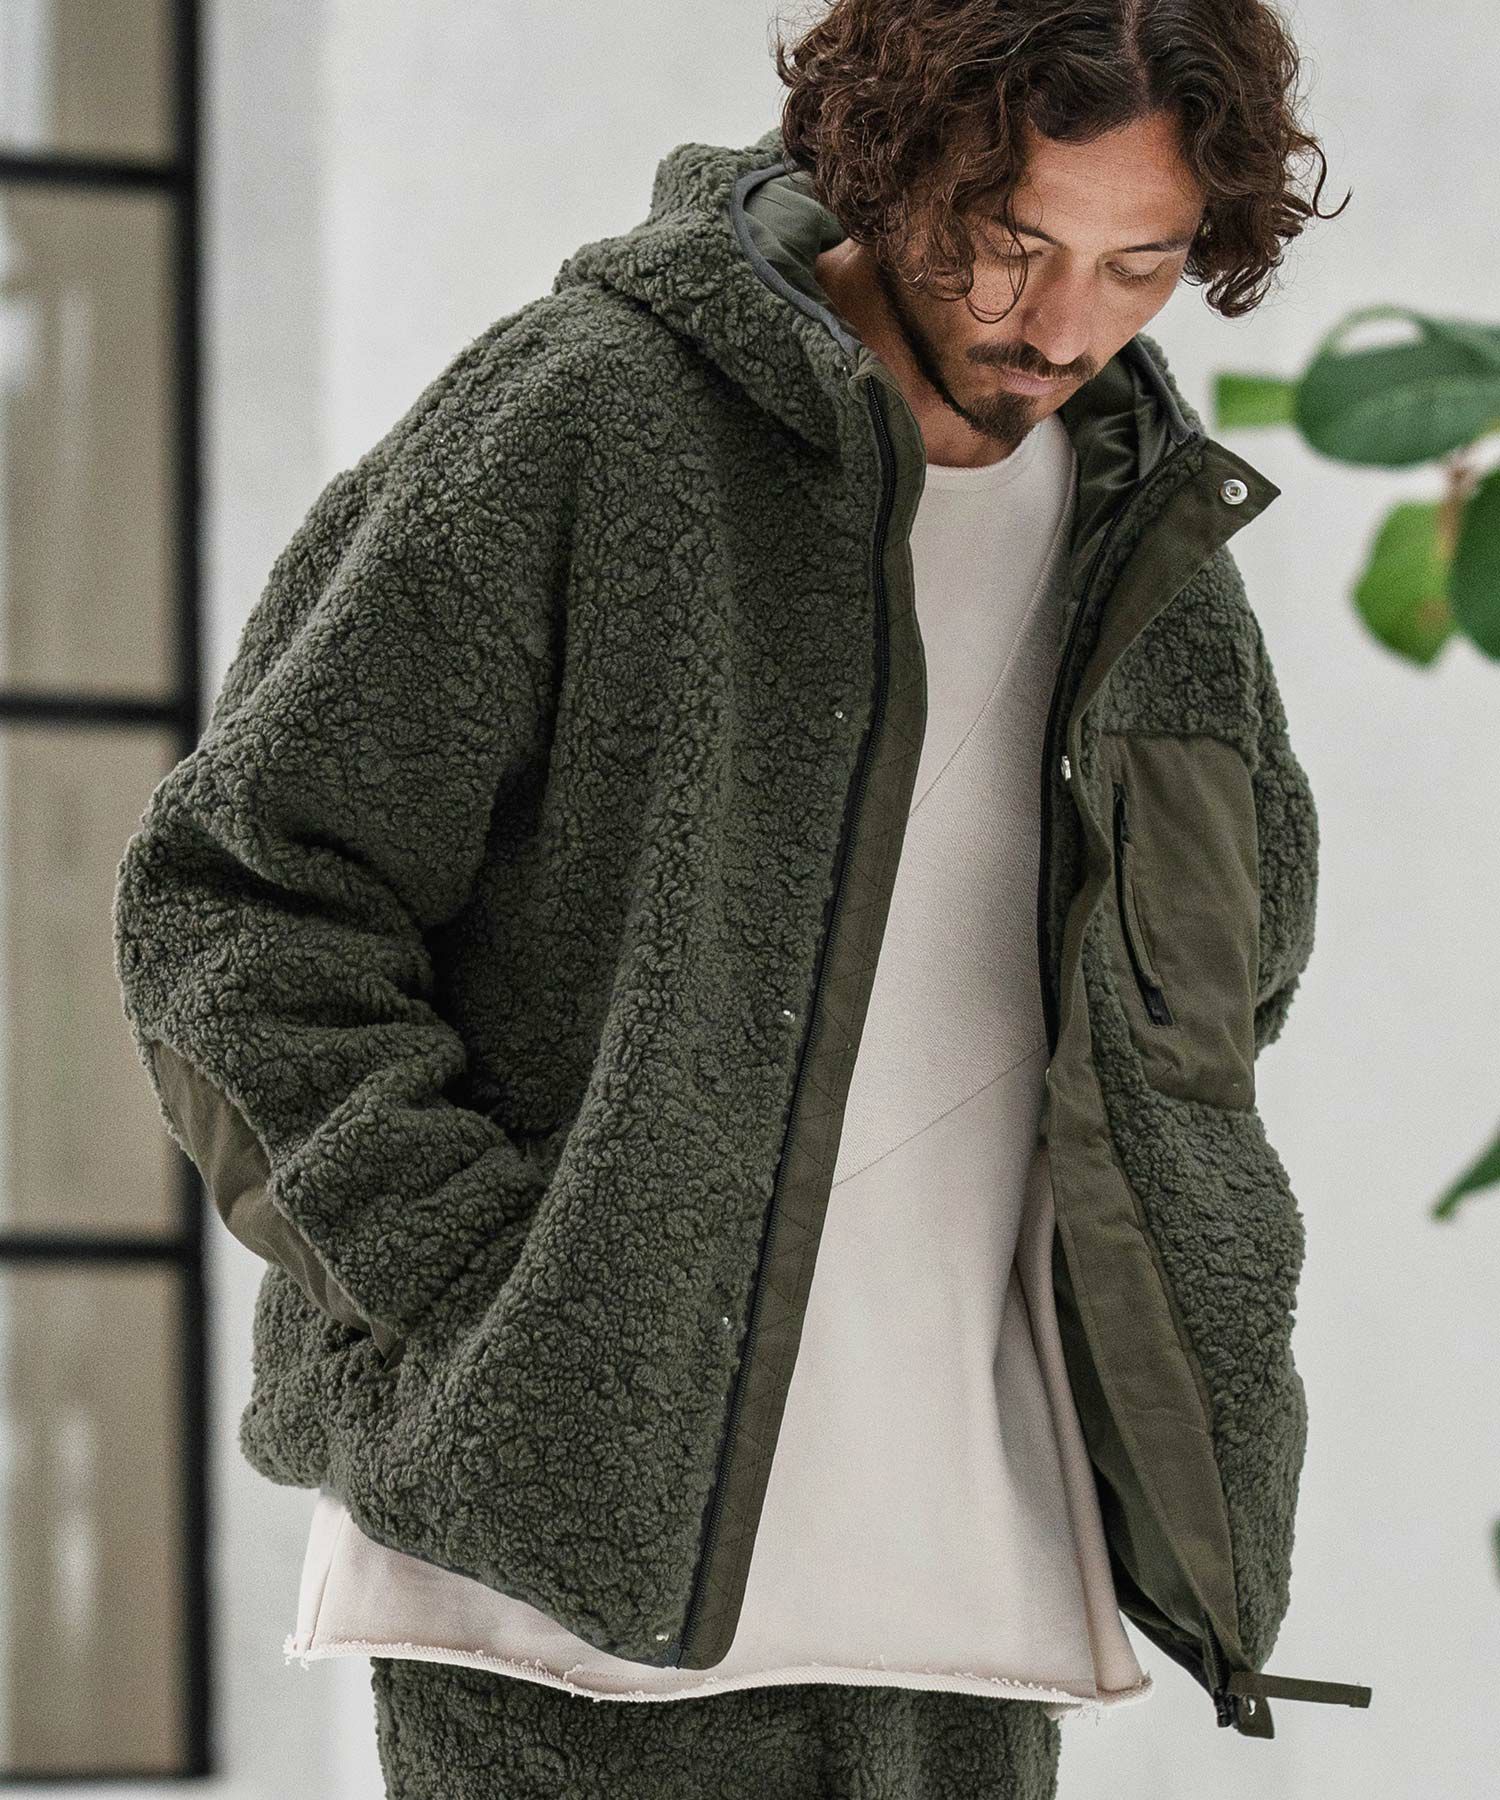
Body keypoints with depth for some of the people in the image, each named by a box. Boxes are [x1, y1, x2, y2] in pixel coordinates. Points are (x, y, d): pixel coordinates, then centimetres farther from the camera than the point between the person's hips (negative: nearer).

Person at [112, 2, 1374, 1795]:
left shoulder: (1153, 518, 12)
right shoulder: (584, 412, -6)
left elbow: (1238, 947, 30)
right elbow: (233, 896, -7)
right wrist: (483, 1298, -14)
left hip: (965, 1570, 6)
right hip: (579, 1562, -6)